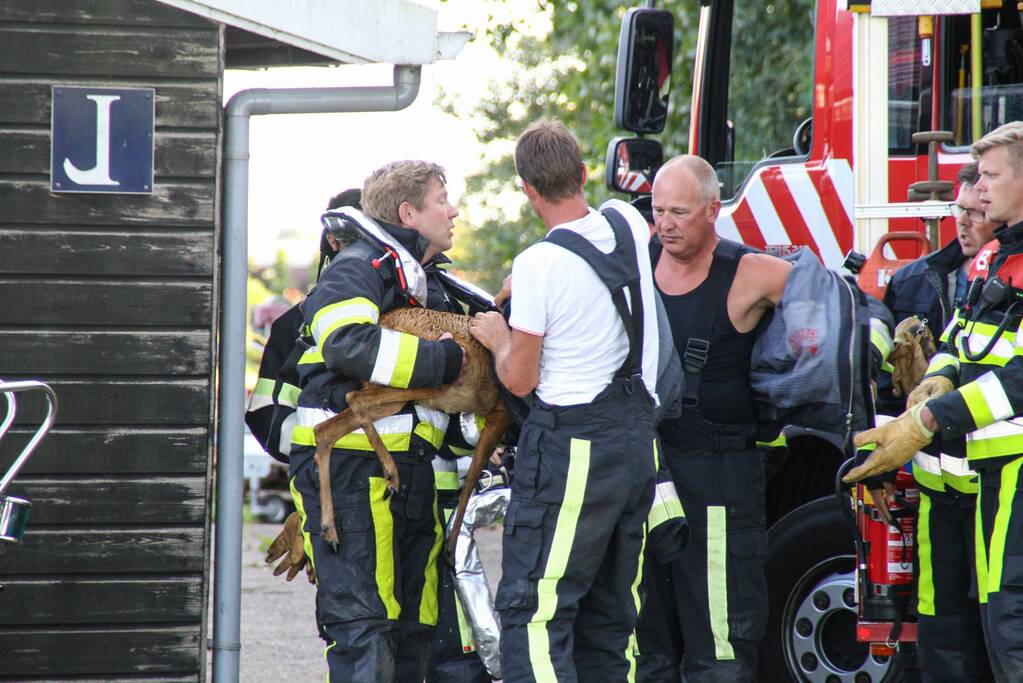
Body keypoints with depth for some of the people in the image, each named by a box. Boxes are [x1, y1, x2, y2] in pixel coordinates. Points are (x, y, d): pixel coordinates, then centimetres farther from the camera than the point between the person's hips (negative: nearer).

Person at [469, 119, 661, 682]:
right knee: (608, 615, 14)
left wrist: (498, 338, 11)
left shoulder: (538, 264, -16)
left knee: (531, 612, -7)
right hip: (639, 439, 8)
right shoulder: (629, 223, 4)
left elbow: (520, 379, -9)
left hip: (572, 446, -8)